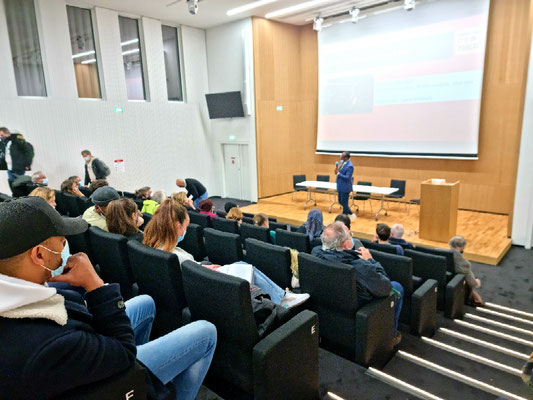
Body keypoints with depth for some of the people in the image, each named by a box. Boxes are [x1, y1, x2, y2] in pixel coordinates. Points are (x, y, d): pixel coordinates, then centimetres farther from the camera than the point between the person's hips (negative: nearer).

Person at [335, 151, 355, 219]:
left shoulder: (349, 166, -22)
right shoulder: (343, 163, 5)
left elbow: (347, 177, -24)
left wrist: (338, 173, -22)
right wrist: (337, 171, -4)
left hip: (345, 187, -9)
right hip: (341, 186, 9)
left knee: (344, 203, 1)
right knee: (341, 202, 16)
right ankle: (351, 214, 31)